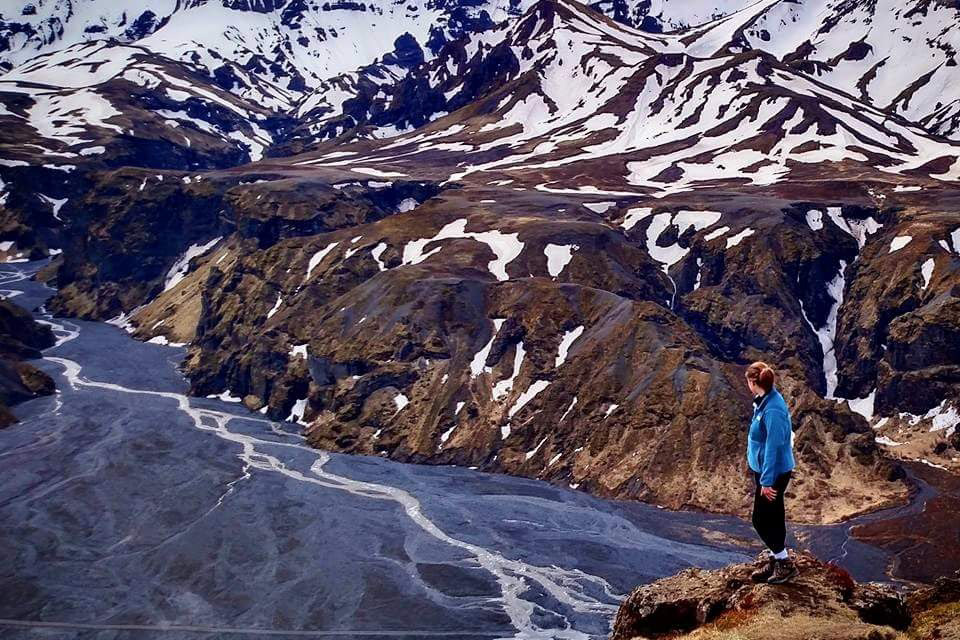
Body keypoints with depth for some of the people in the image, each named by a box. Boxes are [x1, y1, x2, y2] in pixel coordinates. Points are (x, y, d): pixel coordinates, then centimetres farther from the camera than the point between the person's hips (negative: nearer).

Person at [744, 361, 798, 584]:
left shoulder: (772, 410, -27)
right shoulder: (766, 401, 3)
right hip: (765, 469, 9)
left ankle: (786, 564, 15)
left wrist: (767, 481, -21)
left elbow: (773, 447, -25)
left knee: (761, 519, 1)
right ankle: (776, 560, 30)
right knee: (773, 517, 18)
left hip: (774, 473, -9)